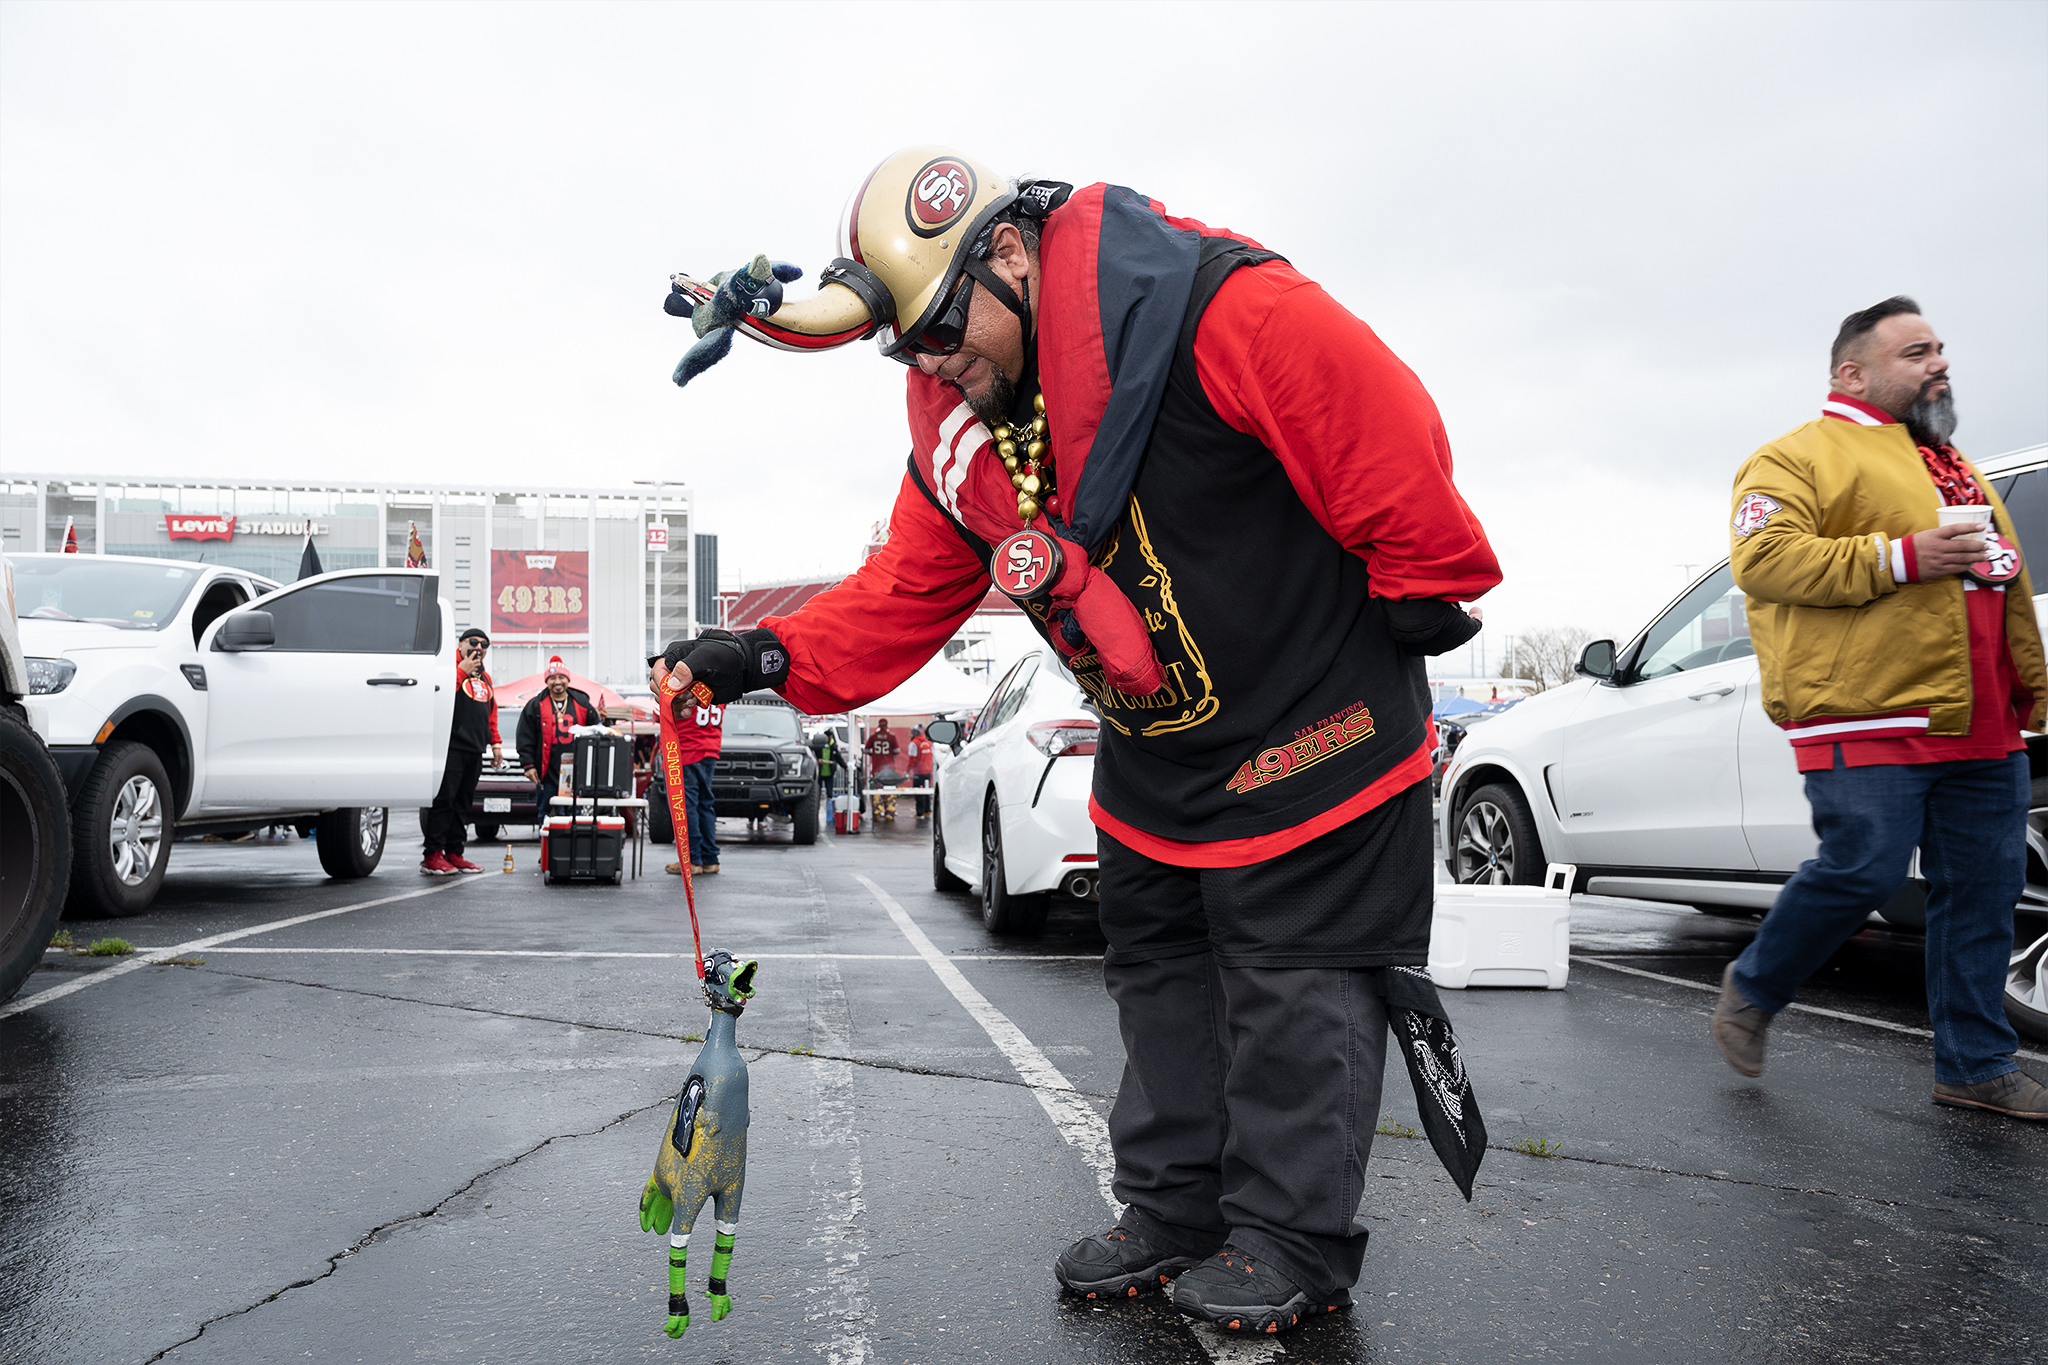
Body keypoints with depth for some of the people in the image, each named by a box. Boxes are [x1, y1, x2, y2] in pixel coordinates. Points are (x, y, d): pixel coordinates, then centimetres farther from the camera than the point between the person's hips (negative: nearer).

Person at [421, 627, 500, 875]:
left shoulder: (484, 676, 23)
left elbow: (491, 712, 27)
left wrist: (495, 743, 21)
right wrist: (462, 670, -16)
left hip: (474, 750, 8)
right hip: (451, 746, -8)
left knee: (463, 803, 8)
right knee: (443, 800, -9)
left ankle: (454, 853, 13)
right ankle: (432, 856, -7)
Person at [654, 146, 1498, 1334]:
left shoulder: (1214, 308, -26)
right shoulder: (957, 432, -1)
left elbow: (1390, 434, -23)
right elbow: (907, 593, 0)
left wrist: (1424, 591, -13)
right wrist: (769, 655, -13)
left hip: (1313, 724, -7)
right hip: (1155, 755, 8)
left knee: (1294, 980, 2)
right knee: (1159, 976, 15)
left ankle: (1293, 1239, 20)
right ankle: (1174, 1211, 32)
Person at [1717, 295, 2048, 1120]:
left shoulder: (1953, 466, 27)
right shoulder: (1801, 456, 0)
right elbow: (1763, 559, -16)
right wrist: (1899, 557, -18)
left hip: (1981, 727, 8)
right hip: (1870, 717, -8)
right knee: (1862, 872, -13)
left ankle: (1977, 1066, 16)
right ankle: (1752, 991, 11)